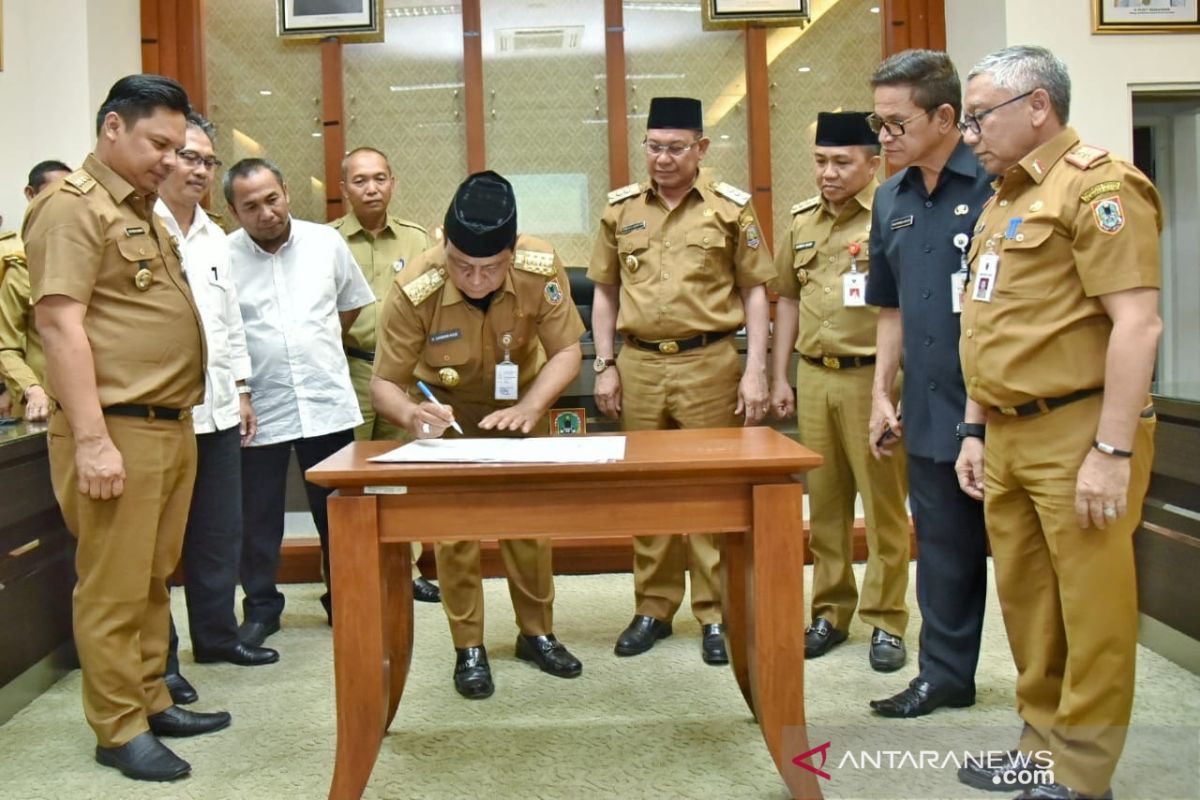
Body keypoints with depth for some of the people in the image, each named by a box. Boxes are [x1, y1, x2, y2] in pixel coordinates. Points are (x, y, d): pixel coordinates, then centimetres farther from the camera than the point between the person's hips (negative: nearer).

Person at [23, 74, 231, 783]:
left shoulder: (144, 210, 19)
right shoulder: (72, 205, -9)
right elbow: (60, 325, -17)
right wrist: (92, 439, -21)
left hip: (172, 426, 9)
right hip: (117, 430, -9)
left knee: (155, 581, 16)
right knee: (114, 590, 0)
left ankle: (152, 702, 27)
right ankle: (120, 730, 11)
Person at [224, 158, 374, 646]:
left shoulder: (326, 242, 3)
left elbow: (353, 301, 18)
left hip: (328, 403, 2)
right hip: (260, 409, -2)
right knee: (258, 519, 8)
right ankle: (260, 609, 24)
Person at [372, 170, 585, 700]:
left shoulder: (541, 268, -30)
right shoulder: (415, 290, -33)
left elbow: (566, 350, -19)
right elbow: (384, 383, -24)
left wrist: (529, 407, -36)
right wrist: (411, 414, -46)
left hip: (521, 405, 2)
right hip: (447, 410, -1)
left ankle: (537, 633, 24)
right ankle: (468, 649, 11)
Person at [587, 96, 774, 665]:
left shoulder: (731, 206, 1)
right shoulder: (620, 209, 9)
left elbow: (754, 291, 2)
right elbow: (605, 292, 14)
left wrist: (754, 371, -5)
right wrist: (605, 367, 7)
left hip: (709, 364, -2)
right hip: (639, 365, 3)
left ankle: (715, 614, 14)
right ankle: (652, 608, 22)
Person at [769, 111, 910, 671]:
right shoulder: (802, 222, 12)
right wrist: (780, 378, 14)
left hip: (872, 376, -5)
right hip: (813, 377, 5)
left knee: (883, 503, 2)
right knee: (824, 503, 11)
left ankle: (886, 620, 14)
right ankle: (830, 611, 23)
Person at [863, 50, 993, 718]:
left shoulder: (995, 184, -12)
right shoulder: (892, 199, 10)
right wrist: (882, 395, 13)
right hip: (929, 410, 7)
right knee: (943, 546, 16)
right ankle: (946, 673, 30)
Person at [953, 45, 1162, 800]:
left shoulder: (1099, 185, -10)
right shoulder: (1005, 199, 17)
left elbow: (1137, 324, -18)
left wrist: (1113, 452, -21)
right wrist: (977, 431, 18)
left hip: (1077, 432, -9)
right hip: (1009, 435, 9)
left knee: (1090, 606, 2)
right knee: (1024, 597, 15)